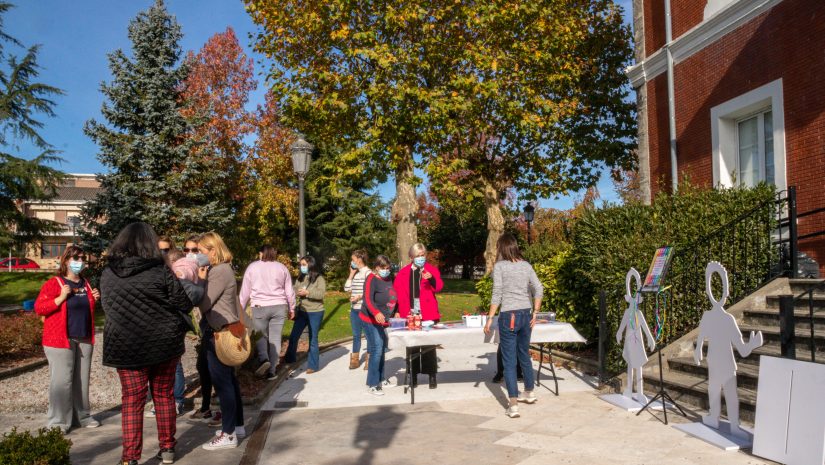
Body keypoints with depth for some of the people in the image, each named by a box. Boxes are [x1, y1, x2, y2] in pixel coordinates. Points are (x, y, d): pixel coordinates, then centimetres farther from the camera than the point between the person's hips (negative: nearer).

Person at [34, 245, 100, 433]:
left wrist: (94, 300, 5)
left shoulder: (86, 284, 13)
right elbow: (39, 308, -12)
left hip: (84, 339, 6)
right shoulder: (53, 283, -6)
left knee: (82, 379, 11)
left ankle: (81, 416, 20)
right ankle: (58, 421, 2)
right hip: (60, 339, -6)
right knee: (62, 380, -6)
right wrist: (61, 297, -22)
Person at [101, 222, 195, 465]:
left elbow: (107, 307, 12)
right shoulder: (160, 271, -12)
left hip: (125, 346, 1)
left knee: (132, 401, 9)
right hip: (164, 343, -1)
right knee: (163, 395, 14)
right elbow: (185, 304, -7)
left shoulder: (107, 274, -2)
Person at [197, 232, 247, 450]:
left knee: (222, 382, -4)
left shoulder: (220, 272, -17)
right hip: (224, 331, 10)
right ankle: (237, 426, 25)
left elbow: (203, 303, -17)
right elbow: (210, 300, 12)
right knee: (228, 380, 16)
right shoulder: (221, 269, 15)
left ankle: (228, 435, 3)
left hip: (221, 333, -10)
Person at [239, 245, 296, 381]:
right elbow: (289, 291, 11)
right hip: (279, 307, 1)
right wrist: (292, 308, 20)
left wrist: (241, 309, 14)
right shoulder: (282, 268, 10)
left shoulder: (252, 267, 5)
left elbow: (245, 291, 6)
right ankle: (271, 371, 5)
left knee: (262, 336, 14)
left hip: (259, 307, -1)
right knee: (275, 338, 5)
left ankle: (263, 359, -10)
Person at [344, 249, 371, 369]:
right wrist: (351, 274, 6)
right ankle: (355, 359, 19)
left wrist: (360, 297, -19)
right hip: (354, 309, 7)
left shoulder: (367, 272, -9)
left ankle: (369, 359, 10)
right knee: (356, 335, 12)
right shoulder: (355, 273, 13)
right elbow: (347, 288, 9)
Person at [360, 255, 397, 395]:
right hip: (371, 320, -8)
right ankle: (372, 385, -7)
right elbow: (368, 300, -30)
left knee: (382, 350, 17)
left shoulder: (388, 278, 7)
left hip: (383, 321, 8)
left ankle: (381, 379, 31)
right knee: (376, 350, -12)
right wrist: (376, 313, -45)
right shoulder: (371, 279, -17)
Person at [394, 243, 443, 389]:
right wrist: (399, 310, -5)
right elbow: (397, 292, 6)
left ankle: (432, 376, 8)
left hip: (427, 314, -2)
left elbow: (439, 287, -11)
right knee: (411, 346, 7)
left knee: (429, 345, 2)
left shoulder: (432, 270, 4)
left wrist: (431, 279, -31)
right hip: (409, 314, 2)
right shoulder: (403, 273, 8)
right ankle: (413, 376, 15)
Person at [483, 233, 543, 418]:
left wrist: (490, 318, -6)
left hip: (509, 316, -5)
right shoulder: (526, 265, 7)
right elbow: (539, 290, 6)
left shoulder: (499, 266, -7)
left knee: (510, 361, 0)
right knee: (524, 355, 22)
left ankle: (513, 406, 0)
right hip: (526, 315, 5)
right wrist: (534, 313, 12)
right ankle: (529, 393, 39)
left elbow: (497, 295, -11)